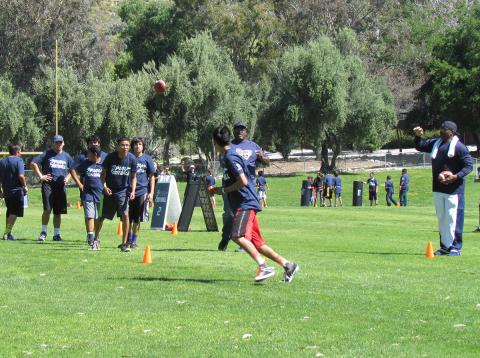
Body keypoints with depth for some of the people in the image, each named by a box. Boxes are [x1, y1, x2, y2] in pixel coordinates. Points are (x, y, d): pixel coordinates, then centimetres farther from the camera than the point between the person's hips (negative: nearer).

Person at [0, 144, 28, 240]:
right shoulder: (19, 160, -8)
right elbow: (21, 175, -20)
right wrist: (25, 186, -5)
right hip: (17, 191, -6)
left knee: (9, 212, 18)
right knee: (14, 213, -2)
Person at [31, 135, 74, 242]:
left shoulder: (66, 156, 14)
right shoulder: (47, 154, 1)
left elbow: (72, 169, 25)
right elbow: (34, 163, -3)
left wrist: (67, 178, 7)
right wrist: (40, 176, -8)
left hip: (61, 186, 4)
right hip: (48, 185, -4)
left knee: (58, 212, 7)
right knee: (47, 209, -13)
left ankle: (56, 234, 15)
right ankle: (43, 232, -2)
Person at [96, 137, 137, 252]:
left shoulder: (132, 159, -9)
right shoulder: (110, 157, -12)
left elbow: (133, 177, 3)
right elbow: (103, 173, -1)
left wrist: (133, 191, -9)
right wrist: (104, 186, -16)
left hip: (123, 191, 0)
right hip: (109, 191, 0)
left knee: (125, 215, -13)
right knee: (102, 216, 9)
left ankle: (124, 243, -4)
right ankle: (96, 238, 32)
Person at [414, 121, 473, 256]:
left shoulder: (459, 147, -10)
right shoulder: (435, 143, 13)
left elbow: (469, 165, -11)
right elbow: (420, 146, 24)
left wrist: (456, 176, -24)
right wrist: (418, 136, 4)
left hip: (453, 189, -8)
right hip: (438, 189, 8)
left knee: (453, 218, -8)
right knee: (441, 218, 12)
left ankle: (456, 247, -3)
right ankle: (445, 246, 19)